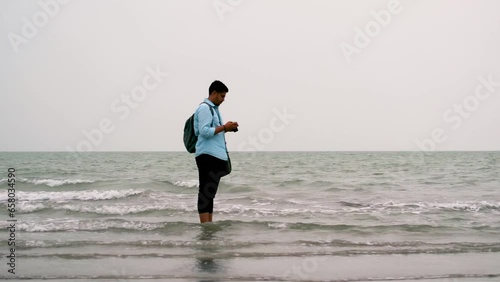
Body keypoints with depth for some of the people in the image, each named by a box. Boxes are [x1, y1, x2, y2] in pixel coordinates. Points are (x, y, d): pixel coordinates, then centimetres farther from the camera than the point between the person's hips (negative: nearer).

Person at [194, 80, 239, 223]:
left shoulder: (213, 109, 22)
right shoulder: (204, 108, -9)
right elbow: (204, 131, -19)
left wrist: (226, 128, 8)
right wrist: (224, 127, -14)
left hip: (216, 156, 10)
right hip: (208, 155, -10)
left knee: (210, 191, 10)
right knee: (206, 191, -10)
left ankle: (209, 224, 14)